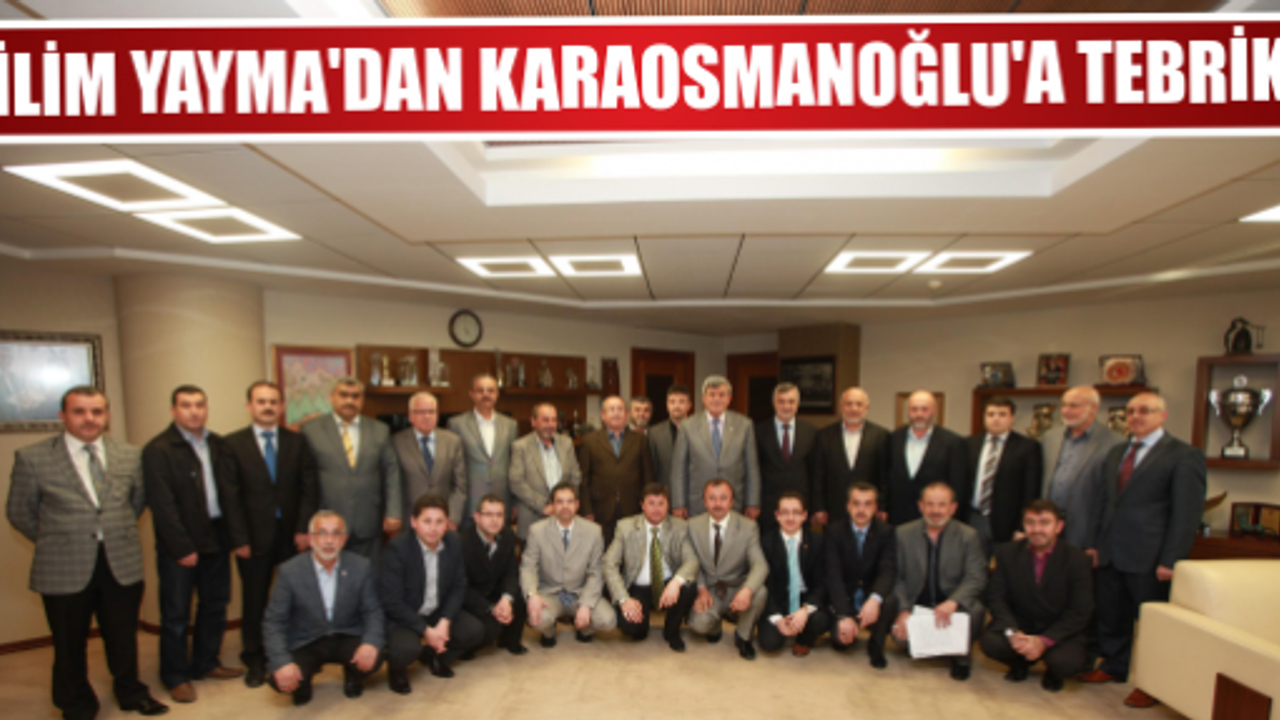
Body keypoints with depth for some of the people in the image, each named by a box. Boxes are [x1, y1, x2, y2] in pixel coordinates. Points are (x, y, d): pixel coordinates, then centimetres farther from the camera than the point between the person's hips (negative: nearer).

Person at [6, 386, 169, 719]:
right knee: (70, 643, 12)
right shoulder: (32, 458, -5)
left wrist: (118, 531, 8)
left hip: (123, 564, 2)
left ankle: (131, 692, 36)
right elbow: (19, 513, 3)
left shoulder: (130, 455, 2)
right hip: (64, 568, -2)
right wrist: (55, 541, 2)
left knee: (123, 635, 16)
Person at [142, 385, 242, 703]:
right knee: (176, 613, 8)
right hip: (180, 545, -5)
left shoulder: (218, 444, 6)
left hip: (216, 539, 5)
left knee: (215, 605, 15)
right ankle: (175, 676, 23)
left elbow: (228, 490, 7)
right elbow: (162, 506, -13)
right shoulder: (158, 450, -10)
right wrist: (182, 548, -14)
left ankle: (205, 663, 31)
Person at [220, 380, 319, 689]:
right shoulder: (232, 444, 0)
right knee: (254, 600, 11)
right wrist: (240, 539, -8)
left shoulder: (297, 441, 5)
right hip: (254, 536, -1)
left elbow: (310, 487, 1)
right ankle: (254, 661, 27)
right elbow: (231, 496, -3)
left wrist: (304, 528, -7)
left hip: (293, 534, 1)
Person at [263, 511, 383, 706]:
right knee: (280, 679, -28)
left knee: (372, 659, -29)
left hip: (347, 639, 0)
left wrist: (371, 643, -29)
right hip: (305, 644, 0)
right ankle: (302, 680, 12)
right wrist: (282, 662, -25)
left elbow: (373, 612, -8)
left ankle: (353, 676, 10)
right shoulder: (290, 571, -13)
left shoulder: (361, 567, -11)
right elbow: (274, 622, -10)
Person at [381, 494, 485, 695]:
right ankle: (396, 668, 6)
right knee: (406, 649, -32)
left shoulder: (454, 542, -7)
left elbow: (458, 587, -1)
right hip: (403, 616, -5)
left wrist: (445, 622, -16)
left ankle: (434, 655, 16)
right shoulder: (397, 548, -22)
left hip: (439, 612, 5)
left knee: (474, 631, -14)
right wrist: (426, 630, -22)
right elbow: (391, 601, -20)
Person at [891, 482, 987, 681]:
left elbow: (976, 578, -11)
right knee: (900, 633, -26)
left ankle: (961, 657, 0)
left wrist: (953, 602, -29)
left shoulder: (968, 536, -1)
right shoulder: (903, 534, 1)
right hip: (915, 606, 1)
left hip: (953, 606, 0)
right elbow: (897, 578, 0)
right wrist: (903, 611, -17)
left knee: (975, 610, -32)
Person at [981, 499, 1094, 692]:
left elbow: (1080, 612, -11)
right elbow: (995, 596, -5)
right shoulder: (1007, 552, -3)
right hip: (1019, 625, 1)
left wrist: (1044, 640, -23)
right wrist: (1012, 632, -23)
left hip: (1060, 632, -1)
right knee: (990, 642, -28)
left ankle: (1053, 672, 9)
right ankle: (1020, 663, 11)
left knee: (1065, 662, -33)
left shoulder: (1077, 559, -8)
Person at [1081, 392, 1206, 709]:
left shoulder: (1184, 456, -7)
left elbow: (1187, 513, -11)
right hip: (1110, 553, 6)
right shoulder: (1116, 453, 14)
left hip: (1149, 559, -6)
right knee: (1111, 616, 16)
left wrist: (1170, 561, -14)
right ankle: (1114, 666, 34)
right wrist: (1093, 543, 11)